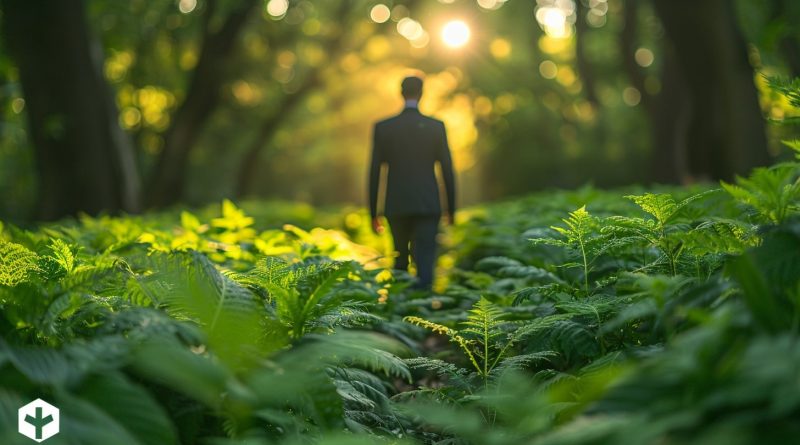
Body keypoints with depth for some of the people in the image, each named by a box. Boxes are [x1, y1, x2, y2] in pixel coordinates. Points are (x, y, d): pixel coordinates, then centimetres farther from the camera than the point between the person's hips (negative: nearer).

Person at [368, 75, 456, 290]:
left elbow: (374, 173, 0)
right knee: (424, 263, -3)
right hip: (428, 206, -1)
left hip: (396, 207, 2)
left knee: (400, 259, 19)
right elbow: (447, 170, 0)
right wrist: (451, 208, 9)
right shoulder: (436, 126, -1)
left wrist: (373, 213, 7)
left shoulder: (382, 127, 0)